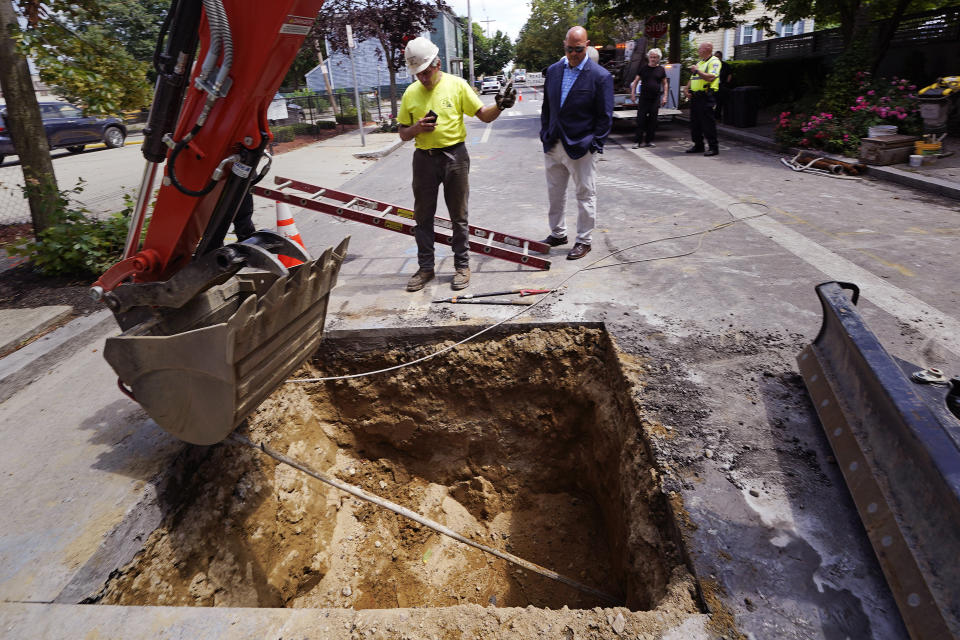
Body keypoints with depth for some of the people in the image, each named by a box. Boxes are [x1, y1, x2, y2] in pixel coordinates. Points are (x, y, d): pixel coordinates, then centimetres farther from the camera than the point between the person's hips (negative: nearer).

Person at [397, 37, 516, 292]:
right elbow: (403, 134, 10)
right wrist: (417, 128, -11)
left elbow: (484, 116, -3)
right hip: (424, 159, 3)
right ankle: (425, 267, 21)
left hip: (454, 157, -3)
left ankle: (462, 266, 18)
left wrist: (500, 106, -23)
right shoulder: (411, 93, 5)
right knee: (423, 216, 8)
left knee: (459, 216, 5)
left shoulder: (456, 85, -2)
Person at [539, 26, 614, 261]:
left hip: (581, 147, -5)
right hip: (553, 145, 5)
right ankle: (557, 233, 30)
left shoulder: (600, 76, -8)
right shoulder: (553, 70, 7)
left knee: (586, 195, 4)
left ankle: (584, 241, 16)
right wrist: (545, 134, 9)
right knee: (555, 193, 14)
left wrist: (595, 145, -11)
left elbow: (605, 117, -6)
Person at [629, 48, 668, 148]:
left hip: (655, 99, 1)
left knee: (653, 120, 4)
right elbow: (636, 81, 9)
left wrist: (665, 97, 2)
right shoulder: (643, 68, 6)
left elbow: (665, 84, 11)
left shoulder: (661, 70, 8)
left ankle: (649, 141, 11)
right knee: (640, 119, -8)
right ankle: (639, 141, -6)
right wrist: (633, 93, -2)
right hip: (644, 98, -1)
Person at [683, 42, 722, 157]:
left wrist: (697, 70, -15)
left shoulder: (714, 62, -6)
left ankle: (713, 148, -3)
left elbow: (711, 78, -20)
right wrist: (686, 88, 6)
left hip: (706, 97, -9)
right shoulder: (699, 63, 22)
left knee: (708, 123, -8)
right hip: (695, 96, 9)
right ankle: (698, 145, 20)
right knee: (695, 122, 10)